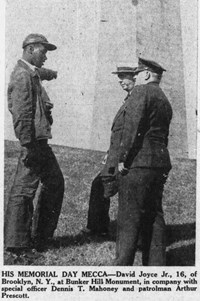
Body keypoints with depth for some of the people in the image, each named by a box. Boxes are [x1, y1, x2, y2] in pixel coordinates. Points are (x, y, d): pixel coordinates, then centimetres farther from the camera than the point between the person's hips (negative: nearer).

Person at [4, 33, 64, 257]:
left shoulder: (32, 73, 15)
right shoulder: (22, 75, -14)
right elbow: (20, 115, -21)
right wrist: (27, 145, -24)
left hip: (40, 140, 11)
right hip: (33, 141, -11)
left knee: (55, 182, 17)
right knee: (23, 190, -3)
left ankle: (42, 237, 26)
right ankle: (16, 243, 8)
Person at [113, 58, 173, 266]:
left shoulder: (141, 92, -6)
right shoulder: (165, 101, 21)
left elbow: (132, 127, -16)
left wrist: (123, 159, -13)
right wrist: (158, 159, 20)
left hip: (138, 163, -9)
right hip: (160, 163, 9)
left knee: (129, 217, -5)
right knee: (154, 215, 12)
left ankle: (123, 264, -1)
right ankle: (156, 263, 17)